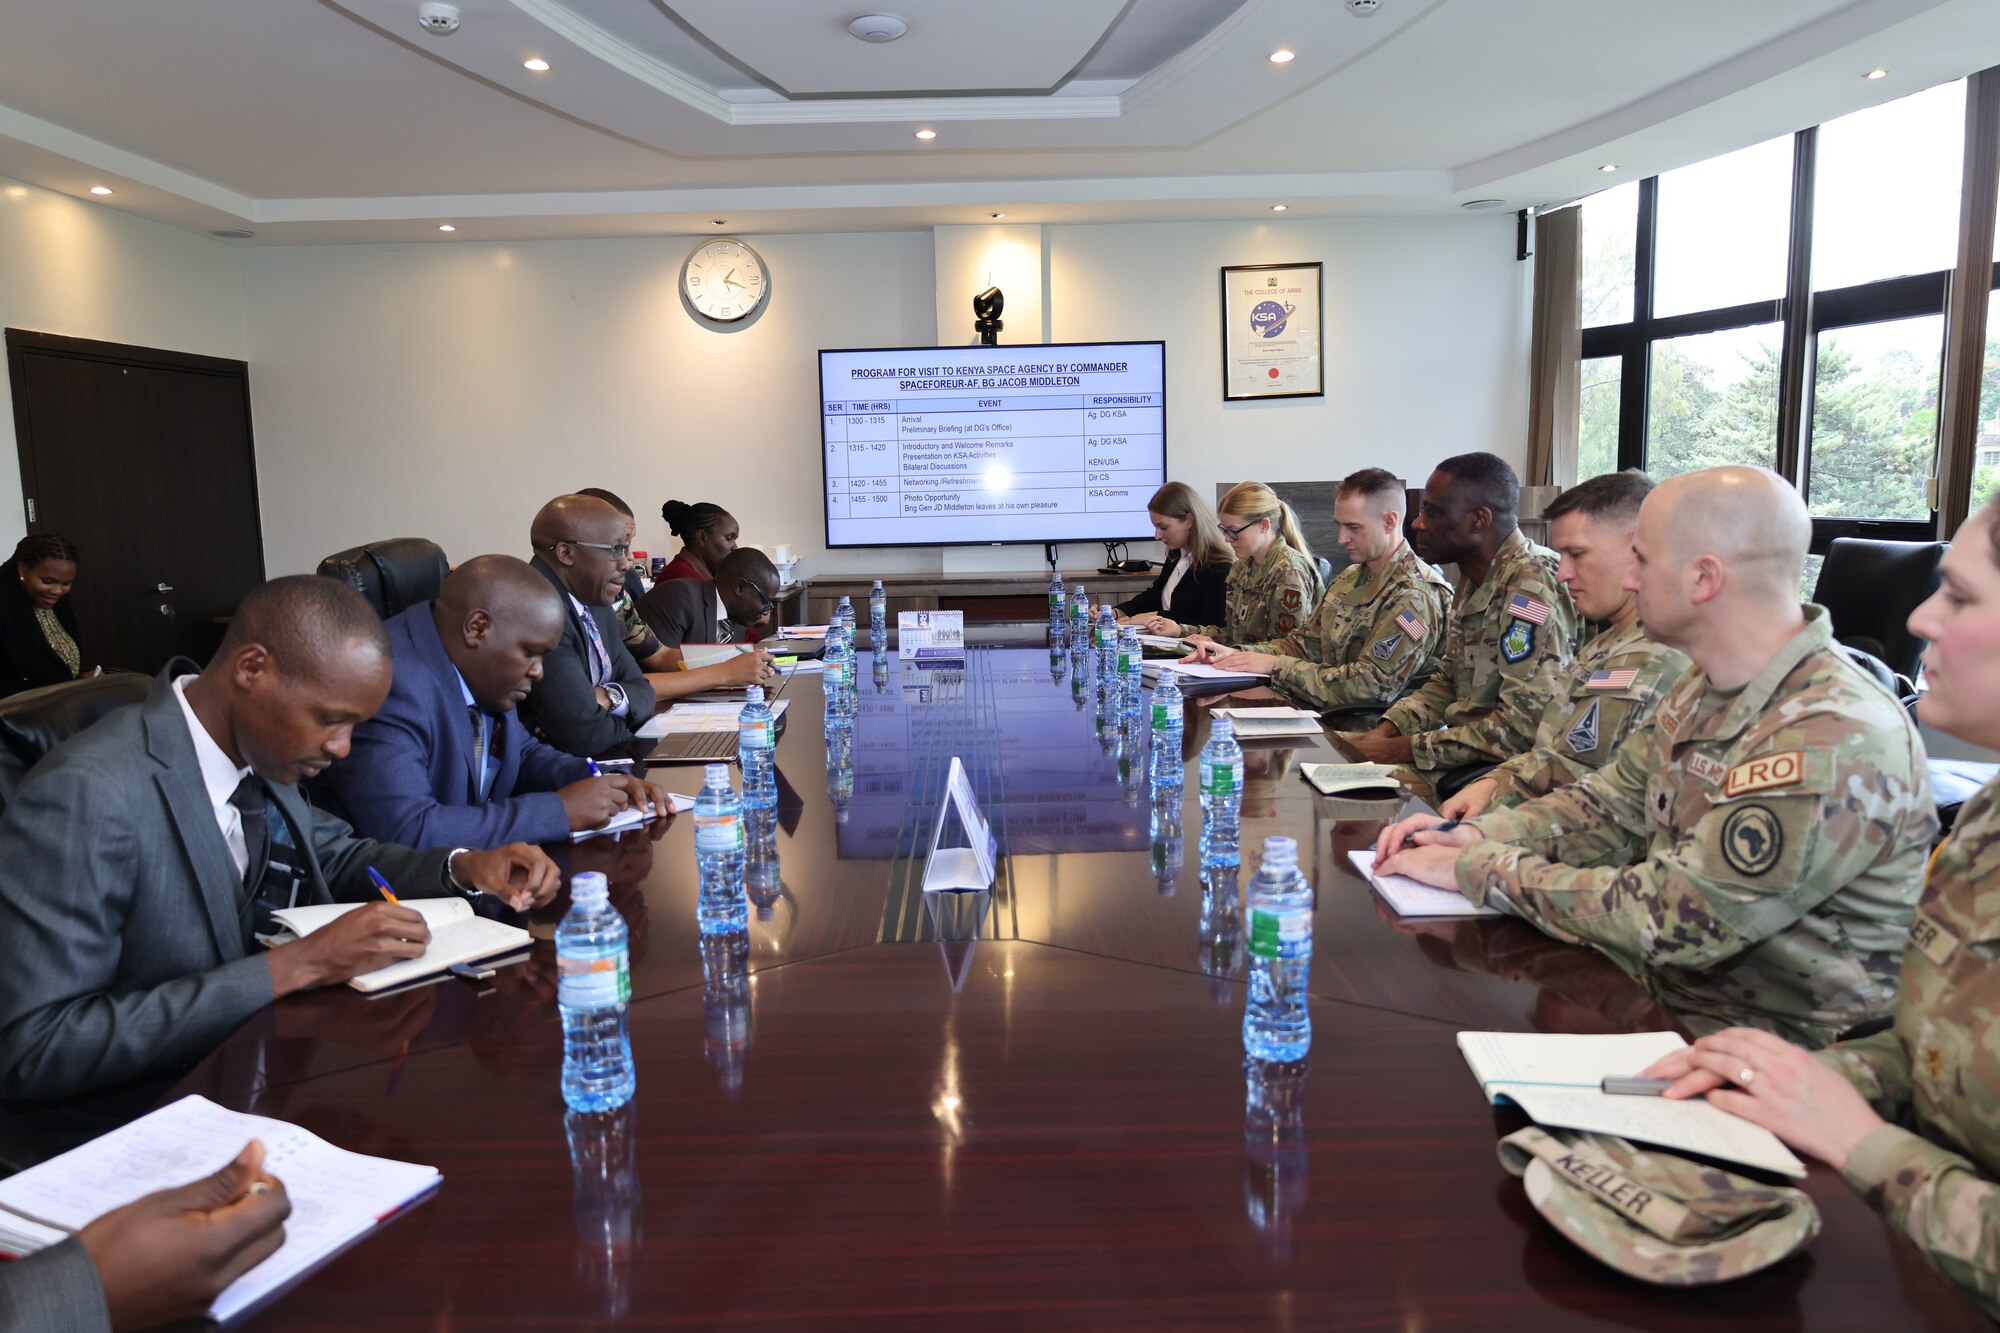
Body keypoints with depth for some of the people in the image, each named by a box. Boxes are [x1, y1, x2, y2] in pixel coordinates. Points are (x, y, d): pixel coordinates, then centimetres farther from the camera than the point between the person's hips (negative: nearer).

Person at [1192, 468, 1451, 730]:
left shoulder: (1416, 595, -15)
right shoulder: (1349, 579, 14)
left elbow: (1373, 686, -21)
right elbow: (1304, 643, 18)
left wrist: (1277, 666, -19)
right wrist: (1237, 653, 0)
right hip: (1324, 714, 8)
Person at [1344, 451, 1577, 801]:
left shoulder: (1533, 586, -20)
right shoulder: (1473, 580, 10)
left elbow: (1523, 726, -24)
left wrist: (1404, 749, -20)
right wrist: (1386, 730, 0)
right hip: (1464, 752, 9)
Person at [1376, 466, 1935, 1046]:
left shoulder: (1835, 745, -28)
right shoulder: (1705, 690, 2)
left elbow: (1668, 921, -27)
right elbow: (1610, 804, 11)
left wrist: (1477, 868, -19)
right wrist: (1474, 836, -6)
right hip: (1657, 978, 8)